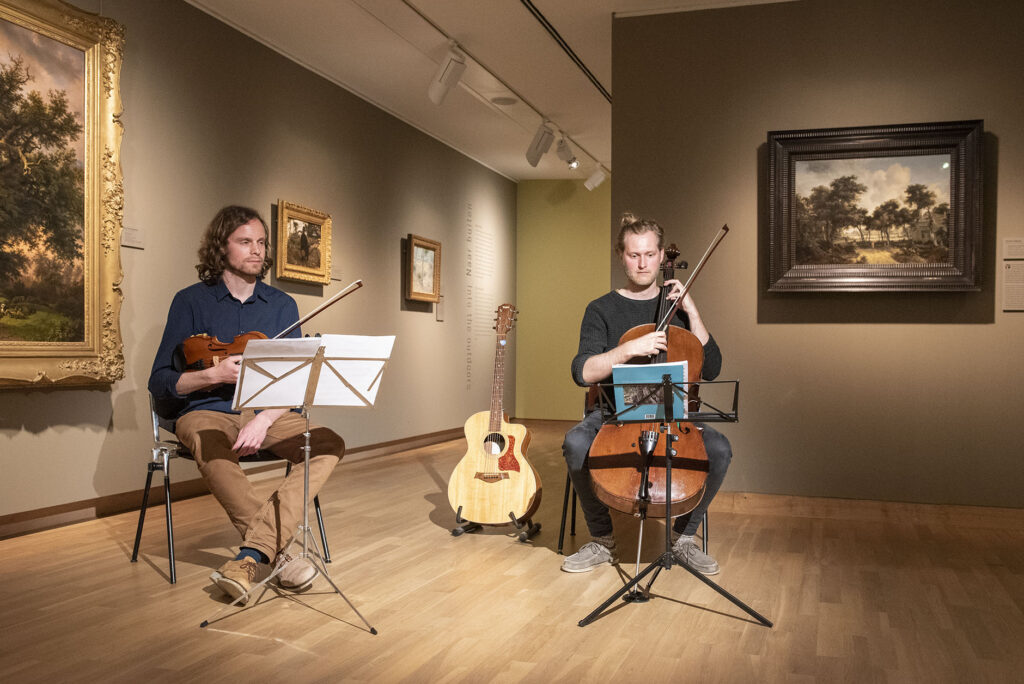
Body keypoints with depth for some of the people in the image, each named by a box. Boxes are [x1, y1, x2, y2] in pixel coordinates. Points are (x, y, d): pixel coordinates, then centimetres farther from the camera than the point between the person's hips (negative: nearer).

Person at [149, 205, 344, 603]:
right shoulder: (192, 301, 5)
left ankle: (252, 556, -38)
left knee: (329, 445, -27)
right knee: (211, 449, -39)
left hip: (268, 412, 3)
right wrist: (215, 374, -17)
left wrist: (263, 420, -18)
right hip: (207, 412, -2)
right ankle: (277, 553, -33)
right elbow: (160, 384, 1)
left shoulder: (282, 306, 11)